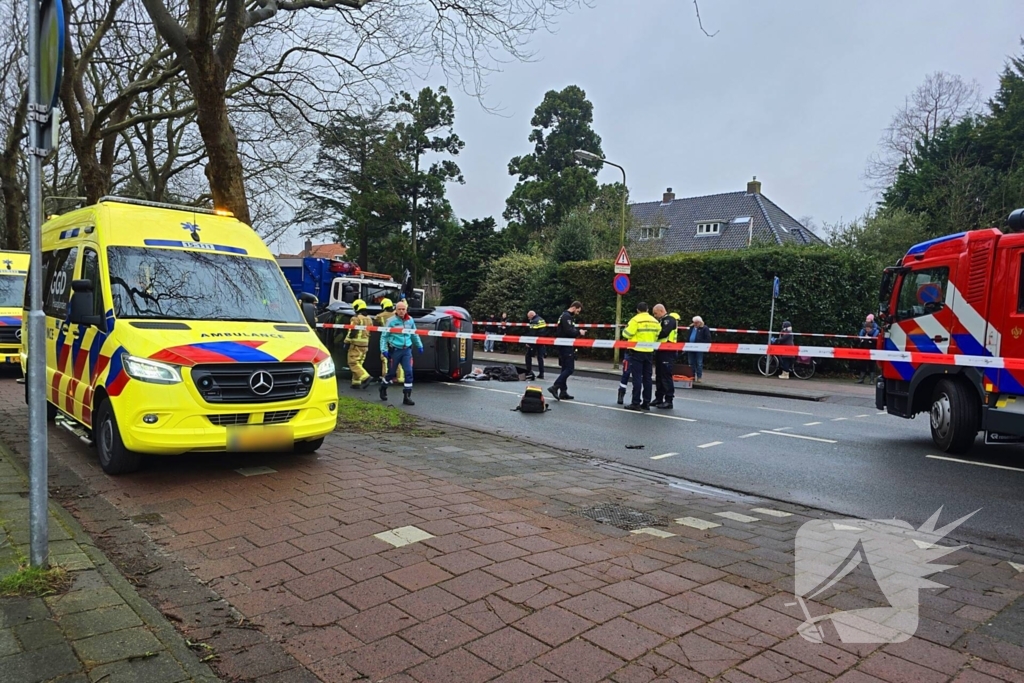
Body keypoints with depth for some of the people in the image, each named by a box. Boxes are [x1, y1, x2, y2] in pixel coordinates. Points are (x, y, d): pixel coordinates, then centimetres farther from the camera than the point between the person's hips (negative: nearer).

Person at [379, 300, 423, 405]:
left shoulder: (410, 320, 4)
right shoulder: (391, 321, -9)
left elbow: (414, 334, 20)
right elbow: (384, 336, -5)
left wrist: (419, 345, 27)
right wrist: (384, 349, -13)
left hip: (407, 350, 3)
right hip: (394, 350, -3)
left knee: (409, 372, -7)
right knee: (391, 373, 9)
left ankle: (407, 397, -1)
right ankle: (383, 388, 38)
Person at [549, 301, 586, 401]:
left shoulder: (565, 316, 19)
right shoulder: (567, 316, -13)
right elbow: (568, 331, -23)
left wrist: (577, 333, 9)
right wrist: (579, 332, -9)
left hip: (565, 346, 11)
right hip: (566, 347, -11)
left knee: (566, 369, 12)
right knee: (570, 369, -11)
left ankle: (563, 392, 14)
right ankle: (555, 387, -14)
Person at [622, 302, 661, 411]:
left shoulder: (636, 320, -11)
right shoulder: (655, 321, 8)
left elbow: (627, 334, -11)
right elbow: (657, 336, 9)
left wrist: (625, 329, 10)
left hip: (637, 351, -5)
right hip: (649, 352, 5)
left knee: (637, 377, -4)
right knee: (647, 377, 10)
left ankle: (636, 403, -5)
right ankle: (646, 403, 13)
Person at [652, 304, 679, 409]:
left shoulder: (670, 319, -10)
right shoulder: (661, 321, 21)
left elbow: (664, 333, -22)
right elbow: (658, 333, 17)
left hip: (667, 352, -10)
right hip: (660, 351, 10)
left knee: (666, 376, -8)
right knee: (659, 376, 13)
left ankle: (668, 401, -4)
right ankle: (659, 398, 21)